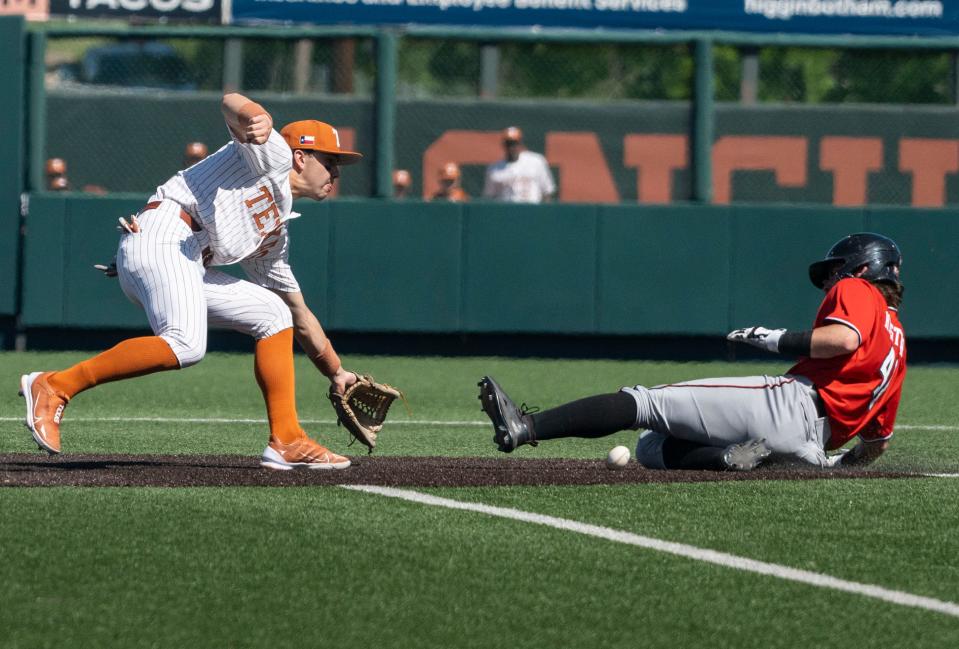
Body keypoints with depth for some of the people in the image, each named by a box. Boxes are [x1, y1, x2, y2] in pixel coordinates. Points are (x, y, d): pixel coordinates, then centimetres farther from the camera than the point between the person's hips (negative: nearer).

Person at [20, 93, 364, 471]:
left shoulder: (275, 233, 31)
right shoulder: (274, 155, 8)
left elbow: (299, 314, 38)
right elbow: (230, 102, -12)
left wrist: (336, 373, 36)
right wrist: (256, 120, -36)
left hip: (192, 269, 10)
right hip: (162, 237, -10)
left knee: (274, 315, 14)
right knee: (185, 345, -29)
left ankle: (286, 442, 6)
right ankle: (55, 386, -25)